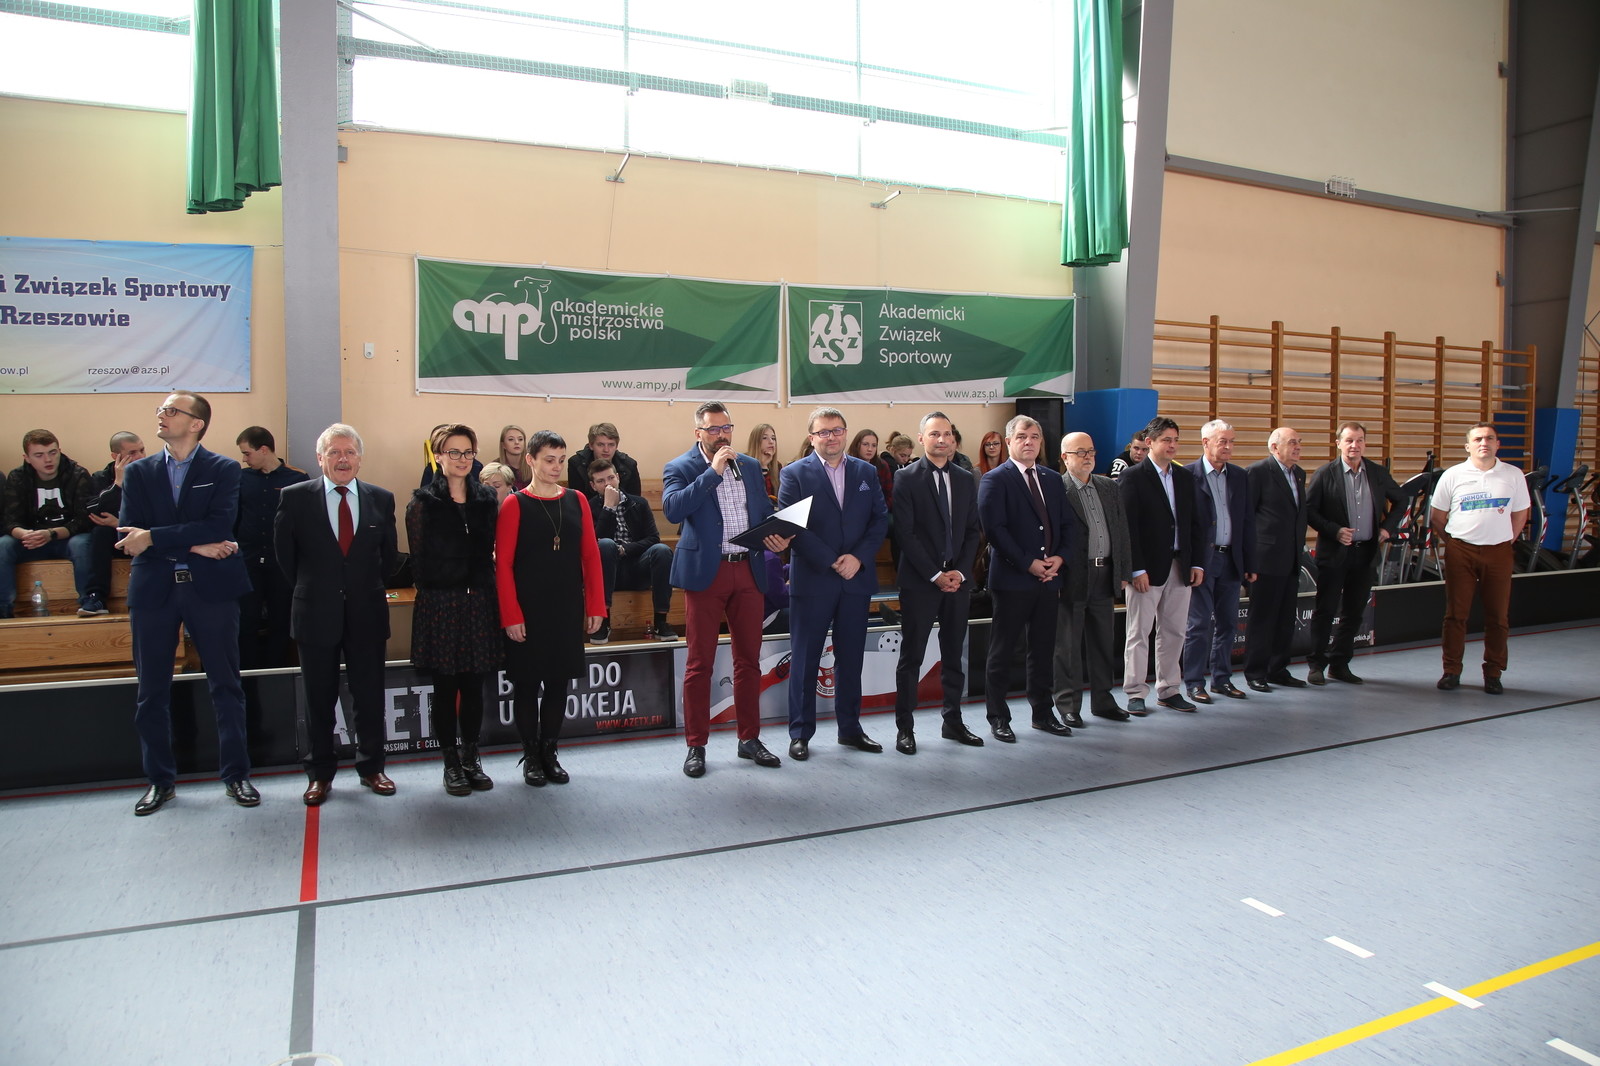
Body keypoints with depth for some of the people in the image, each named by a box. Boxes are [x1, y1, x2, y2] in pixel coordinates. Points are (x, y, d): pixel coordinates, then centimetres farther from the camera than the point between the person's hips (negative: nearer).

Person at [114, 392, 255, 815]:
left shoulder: (223, 470, 2)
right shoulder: (138, 472, 9)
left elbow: (220, 524, -13)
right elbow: (131, 534, -3)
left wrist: (154, 538, -18)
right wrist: (195, 546, -15)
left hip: (211, 588, -3)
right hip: (153, 590, 3)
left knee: (225, 686, 4)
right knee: (151, 692, 9)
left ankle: (236, 775, 14)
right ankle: (160, 780, 22)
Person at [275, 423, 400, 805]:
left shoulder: (381, 499, 2)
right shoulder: (295, 497, -2)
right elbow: (285, 555, 5)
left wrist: (369, 588, 7)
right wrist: (311, 590, 7)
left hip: (367, 614, 1)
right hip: (316, 615, -1)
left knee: (370, 698, 8)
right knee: (319, 700, 9)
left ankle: (371, 768, 22)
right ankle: (320, 774, 21)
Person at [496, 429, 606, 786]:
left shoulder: (577, 500, 6)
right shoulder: (514, 504, -5)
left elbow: (590, 555, 6)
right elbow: (503, 564, -8)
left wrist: (595, 606, 2)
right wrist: (511, 616, -13)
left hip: (568, 610, 4)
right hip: (528, 611, -3)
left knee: (558, 682, 10)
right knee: (527, 683, 5)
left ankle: (550, 753, 23)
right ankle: (531, 757, 18)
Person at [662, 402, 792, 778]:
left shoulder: (750, 466, 13)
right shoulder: (680, 468, -2)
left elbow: (765, 511, 21)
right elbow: (672, 509, -20)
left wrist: (777, 536, -1)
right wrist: (714, 471, -19)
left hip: (748, 571, 5)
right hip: (706, 572, -4)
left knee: (749, 659, 11)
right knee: (699, 663, 2)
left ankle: (750, 739, 23)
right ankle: (696, 746, 12)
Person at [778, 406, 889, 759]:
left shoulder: (866, 472, 9)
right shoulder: (794, 474, -2)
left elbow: (880, 519, 4)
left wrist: (859, 557, -12)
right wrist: (832, 562, -15)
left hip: (857, 579, 4)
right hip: (812, 581, -3)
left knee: (851, 658, 12)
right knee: (805, 660, 4)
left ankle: (850, 728, 24)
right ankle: (800, 733, 14)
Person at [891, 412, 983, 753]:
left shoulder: (966, 479, 11)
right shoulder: (906, 478, -4)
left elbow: (972, 531, 9)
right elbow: (906, 533, -9)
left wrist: (961, 572, -5)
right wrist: (935, 575, -13)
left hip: (958, 580, 5)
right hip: (919, 581, -4)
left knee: (954, 655, 12)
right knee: (911, 656, 1)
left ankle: (953, 722, 23)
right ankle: (905, 728, 10)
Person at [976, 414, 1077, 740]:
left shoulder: (1053, 479, 15)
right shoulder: (995, 480, -5)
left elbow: (1067, 525, 13)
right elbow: (994, 529, -14)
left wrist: (1060, 557, -5)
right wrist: (1028, 563, -17)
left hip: (1049, 578, 6)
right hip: (1012, 579, -6)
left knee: (1043, 650, 13)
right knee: (1002, 651, 2)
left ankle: (1043, 713, 25)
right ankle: (998, 717, 12)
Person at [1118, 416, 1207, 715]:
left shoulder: (1185, 478, 13)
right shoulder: (1132, 477, -6)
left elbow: (1195, 523, 14)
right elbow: (1127, 526, -11)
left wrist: (1197, 563, 5)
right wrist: (1136, 569, -16)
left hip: (1180, 567, 6)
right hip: (1147, 568, -6)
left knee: (1173, 633, 11)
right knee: (1139, 633, 1)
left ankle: (1169, 690, 22)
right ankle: (1135, 694, 9)